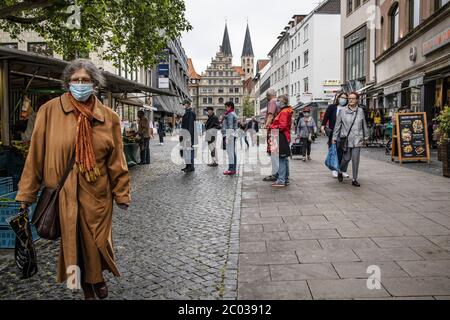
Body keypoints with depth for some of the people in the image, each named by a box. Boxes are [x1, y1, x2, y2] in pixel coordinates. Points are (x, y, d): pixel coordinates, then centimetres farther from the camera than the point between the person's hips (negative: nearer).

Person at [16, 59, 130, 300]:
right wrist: (27, 192, -3)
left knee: (96, 240, 12)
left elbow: (116, 160, 1)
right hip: (62, 192, -1)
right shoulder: (50, 111, -6)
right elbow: (36, 154, -4)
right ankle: (85, 285, 37)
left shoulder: (108, 117, -1)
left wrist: (122, 193, 1)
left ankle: (97, 277, 42)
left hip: (96, 193, 1)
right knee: (71, 240, 12)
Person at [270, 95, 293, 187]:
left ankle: (281, 180, -10)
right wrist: (273, 126, 11)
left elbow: (282, 126, -20)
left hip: (282, 138, -11)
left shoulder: (284, 112, -13)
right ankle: (286, 179, 22)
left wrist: (272, 127, -11)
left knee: (282, 159, -10)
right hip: (285, 137, 11)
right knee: (285, 159, 14)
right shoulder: (287, 111, 18)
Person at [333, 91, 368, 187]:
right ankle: (340, 172, 31)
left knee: (355, 160, 1)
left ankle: (355, 179, 12)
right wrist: (334, 137, 3)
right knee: (346, 158, 1)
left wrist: (365, 137, 16)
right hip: (346, 139, -1)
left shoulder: (360, 111, 5)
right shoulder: (342, 112, 0)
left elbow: (364, 125, 13)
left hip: (357, 139, 2)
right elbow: (337, 125, 4)